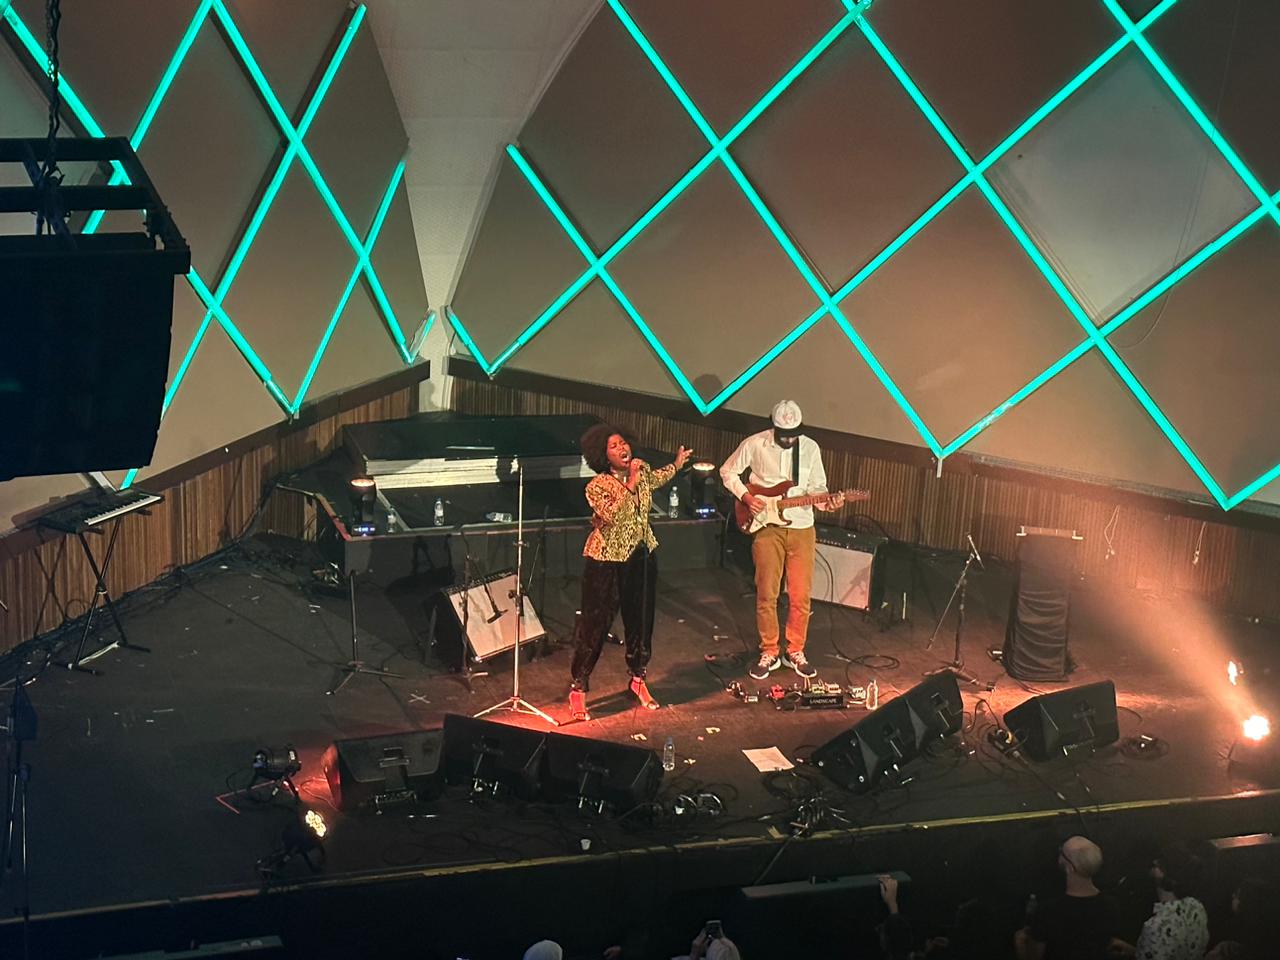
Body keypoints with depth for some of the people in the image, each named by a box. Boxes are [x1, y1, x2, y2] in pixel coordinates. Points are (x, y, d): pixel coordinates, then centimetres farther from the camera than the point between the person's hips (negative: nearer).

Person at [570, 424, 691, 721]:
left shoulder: (642, 471, 2)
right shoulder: (598, 485, -18)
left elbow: (656, 479, 27)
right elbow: (613, 516, -33)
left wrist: (678, 463, 33)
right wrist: (630, 483, -32)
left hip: (642, 557, 6)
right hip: (606, 563, -6)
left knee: (641, 621, 14)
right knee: (596, 625, -3)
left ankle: (638, 679, 33)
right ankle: (578, 689, 5)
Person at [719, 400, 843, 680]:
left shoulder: (810, 448, 1)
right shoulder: (755, 445, -6)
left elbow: (816, 487, 8)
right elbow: (728, 471, 5)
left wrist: (827, 502, -13)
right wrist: (745, 496, -8)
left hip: (802, 528, 2)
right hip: (767, 528, -2)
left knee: (800, 596, 4)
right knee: (767, 595, 0)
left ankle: (795, 652, 20)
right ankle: (769, 653, 14)